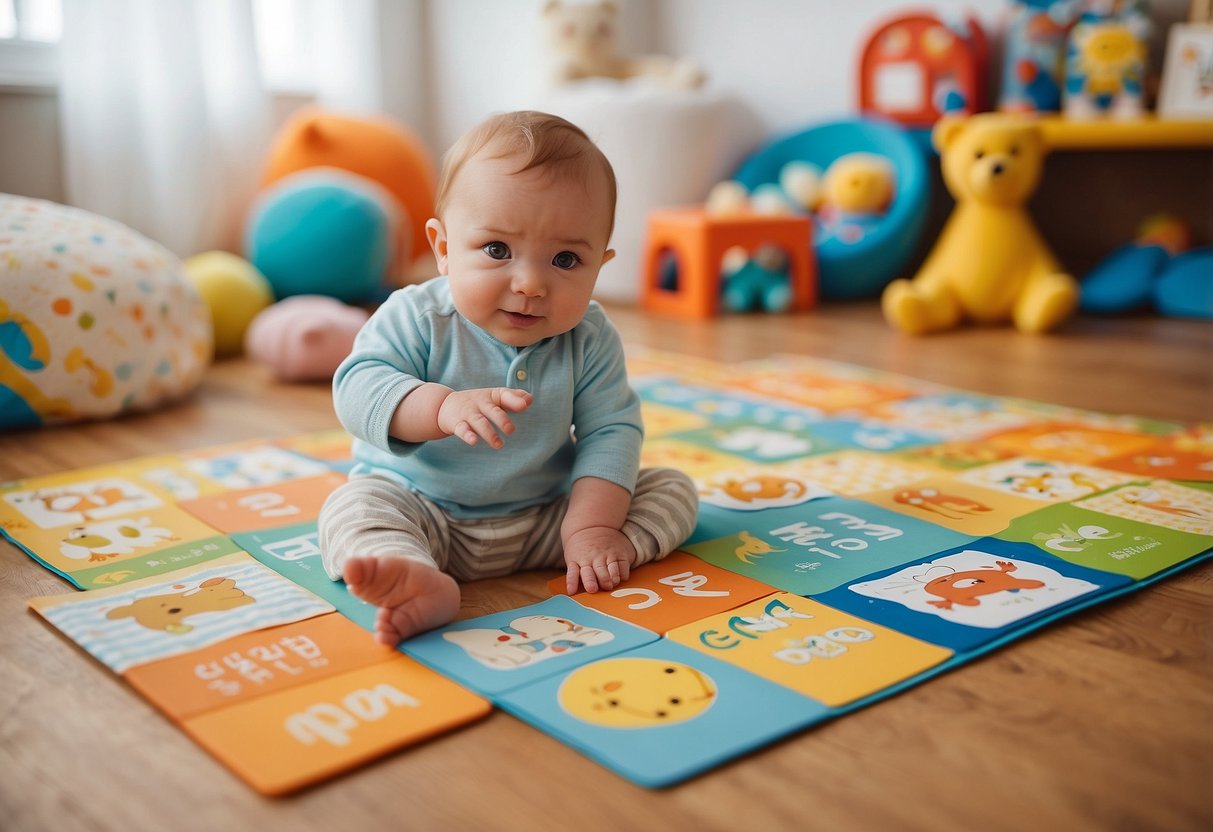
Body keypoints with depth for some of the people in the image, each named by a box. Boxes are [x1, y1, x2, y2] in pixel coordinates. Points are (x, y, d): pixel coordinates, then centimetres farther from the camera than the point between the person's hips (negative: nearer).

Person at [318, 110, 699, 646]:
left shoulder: (590, 340, -9)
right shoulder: (416, 318, -15)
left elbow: (610, 431, -11)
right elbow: (357, 389, -26)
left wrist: (592, 529, -24)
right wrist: (443, 407, -44)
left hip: (547, 514, 2)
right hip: (423, 510, -2)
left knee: (674, 490, -7)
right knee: (352, 507, -31)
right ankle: (421, 581, -55)